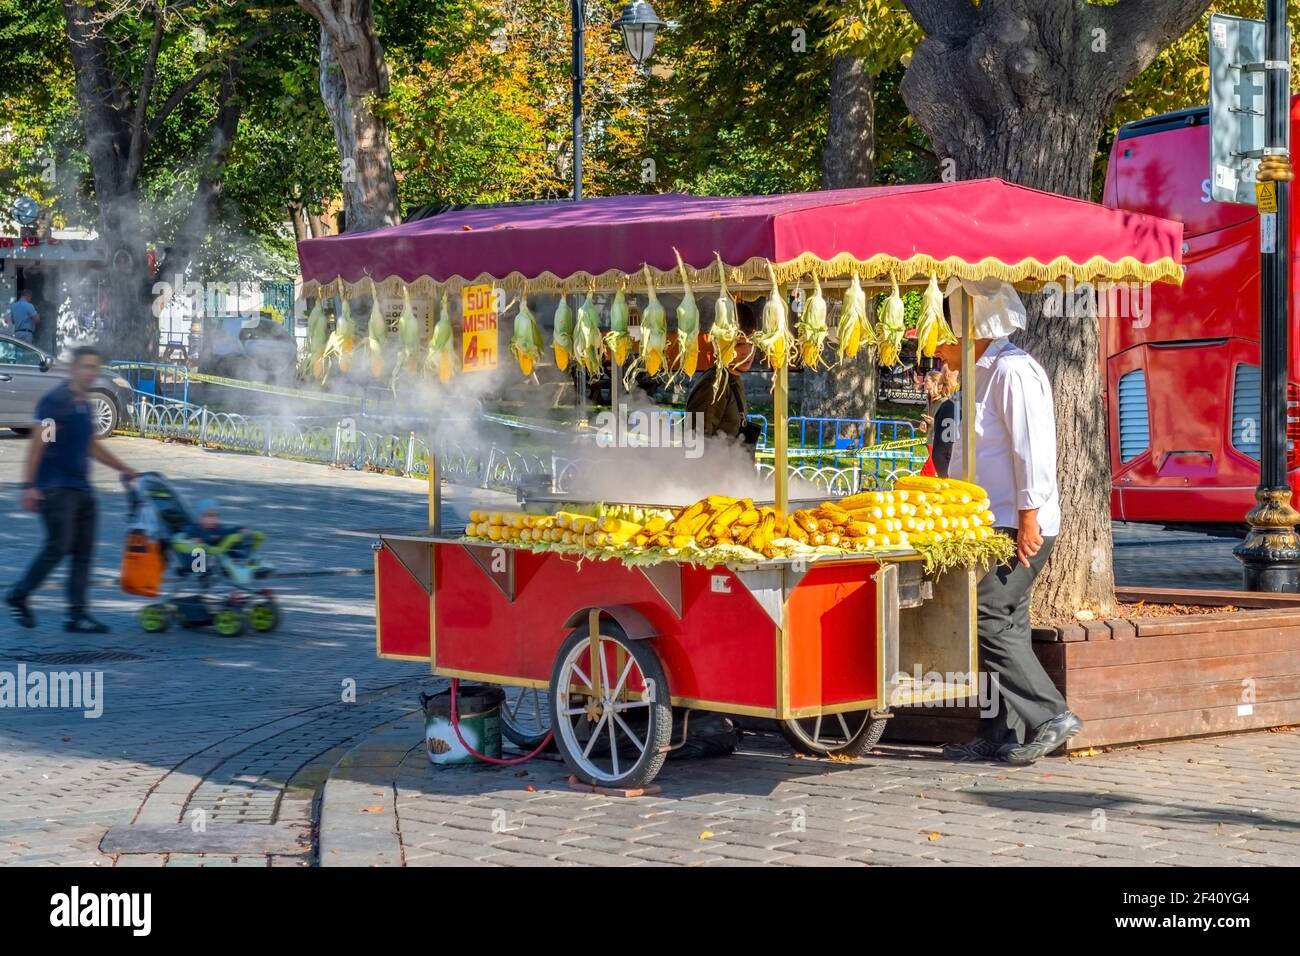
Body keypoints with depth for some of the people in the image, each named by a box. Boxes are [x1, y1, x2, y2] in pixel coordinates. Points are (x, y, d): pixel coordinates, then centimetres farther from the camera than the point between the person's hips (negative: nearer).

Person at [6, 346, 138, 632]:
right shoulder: (54, 400, -8)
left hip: (81, 488, 8)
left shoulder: (84, 406, 17)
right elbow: (38, 442, -13)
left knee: (84, 552, 2)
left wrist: (125, 469, 33)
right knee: (59, 547, -13)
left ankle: (77, 614, 3)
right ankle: (18, 596, 3)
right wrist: (29, 485, -19)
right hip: (56, 488, -8)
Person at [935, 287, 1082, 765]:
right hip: (996, 524, 10)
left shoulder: (1013, 371, -13)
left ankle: (1050, 715, -11)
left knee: (989, 619, -13)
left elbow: (1032, 447, -20)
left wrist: (1029, 517, -22)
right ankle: (999, 736, 11)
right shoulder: (985, 373, 18)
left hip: (1019, 525, -10)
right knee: (1002, 625, 9)